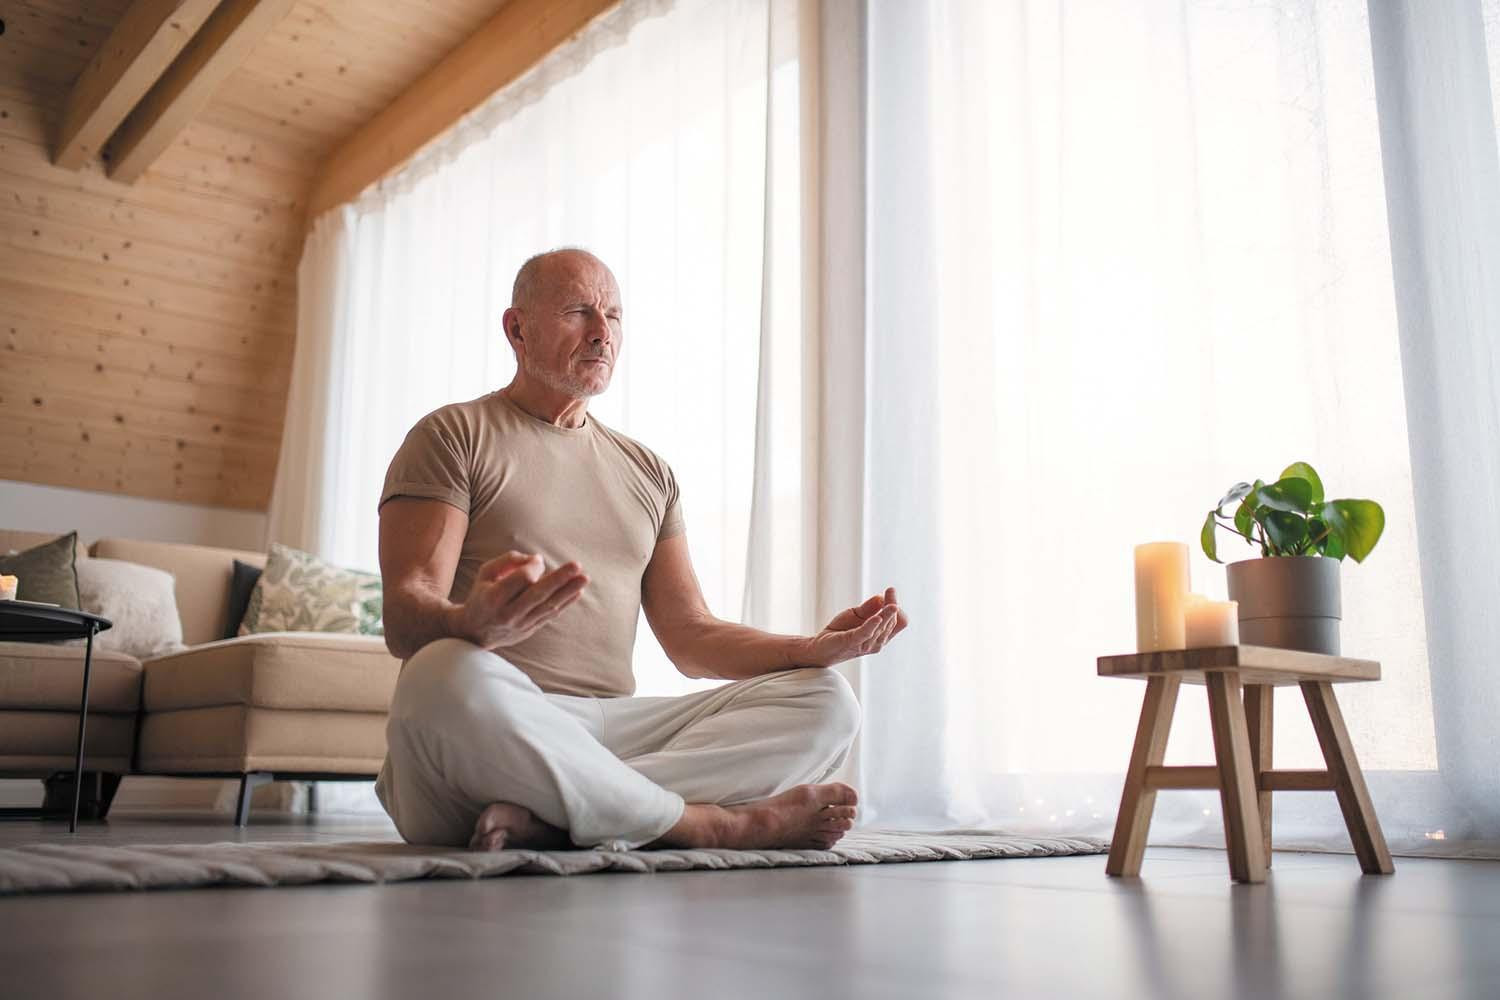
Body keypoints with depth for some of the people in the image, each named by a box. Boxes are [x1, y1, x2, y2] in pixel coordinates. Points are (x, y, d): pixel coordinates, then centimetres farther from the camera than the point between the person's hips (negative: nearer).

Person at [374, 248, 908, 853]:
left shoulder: (648, 471, 22)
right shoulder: (453, 436, 6)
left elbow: (690, 636, 18)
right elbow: (404, 619, -8)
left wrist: (816, 647, 1)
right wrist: (474, 623, -33)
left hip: (613, 729, 5)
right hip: (485, 733, -5)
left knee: (824, 700, -13)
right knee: (449, 677, -40)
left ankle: (547, 815, -29)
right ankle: (717, 823, -24)